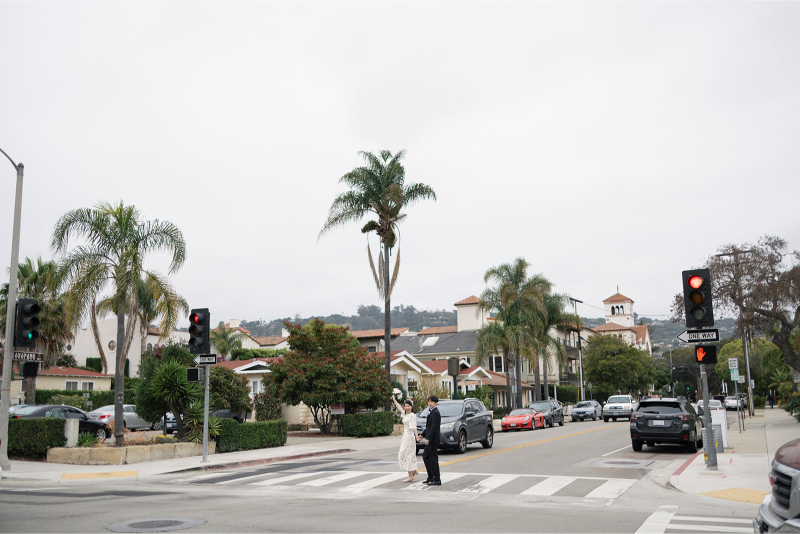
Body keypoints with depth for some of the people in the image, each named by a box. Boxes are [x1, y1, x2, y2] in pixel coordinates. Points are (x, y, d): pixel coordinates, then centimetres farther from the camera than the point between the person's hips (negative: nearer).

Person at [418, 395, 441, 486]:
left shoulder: (435, 413, -15)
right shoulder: (431, 412, 16)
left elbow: (434, 427, -22)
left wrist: (428, 438, -24)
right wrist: (422, 436, 20)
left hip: (433, 440, -11)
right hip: (430, 440, 11)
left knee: (433, 458, -5)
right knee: (425, 456, 16)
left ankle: (437, 480, 0)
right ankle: (431, 477, 23)